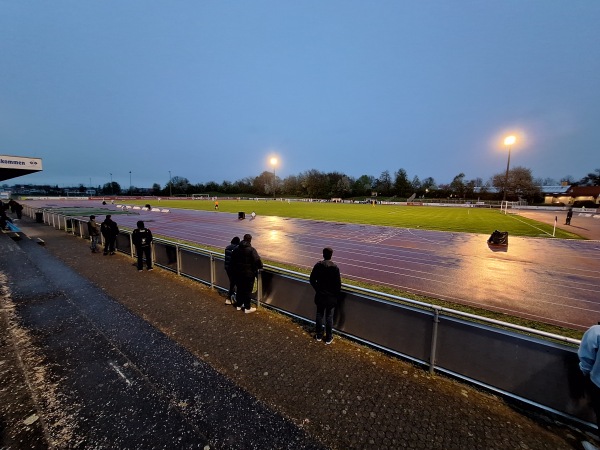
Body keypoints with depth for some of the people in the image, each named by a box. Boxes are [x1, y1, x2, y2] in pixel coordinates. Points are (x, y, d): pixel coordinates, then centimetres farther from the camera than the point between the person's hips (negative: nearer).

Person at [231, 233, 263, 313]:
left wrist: (235, 269, 24)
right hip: (248, 274, -6)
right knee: (248, 290, 5)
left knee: (239, 289, 19)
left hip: (238, 273, 6)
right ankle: (247, 308, 14)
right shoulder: (251, 250, -18)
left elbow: (232, 260, 13)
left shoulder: (236, 249, 5)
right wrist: (260, 267, -3)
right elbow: (257, 260, -23)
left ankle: (238, 305, 31)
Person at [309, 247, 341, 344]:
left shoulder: (317, 265, -11)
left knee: (319, 315, 17)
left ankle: (319, 336, 31)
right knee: (329, 317, 12)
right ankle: (328, 338, 25)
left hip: (320, 295, 2)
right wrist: (337, 295, 4)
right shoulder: (335, 268, -18)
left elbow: (312, 280, -3)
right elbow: (338, 283, -12)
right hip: (331, 296, -2)